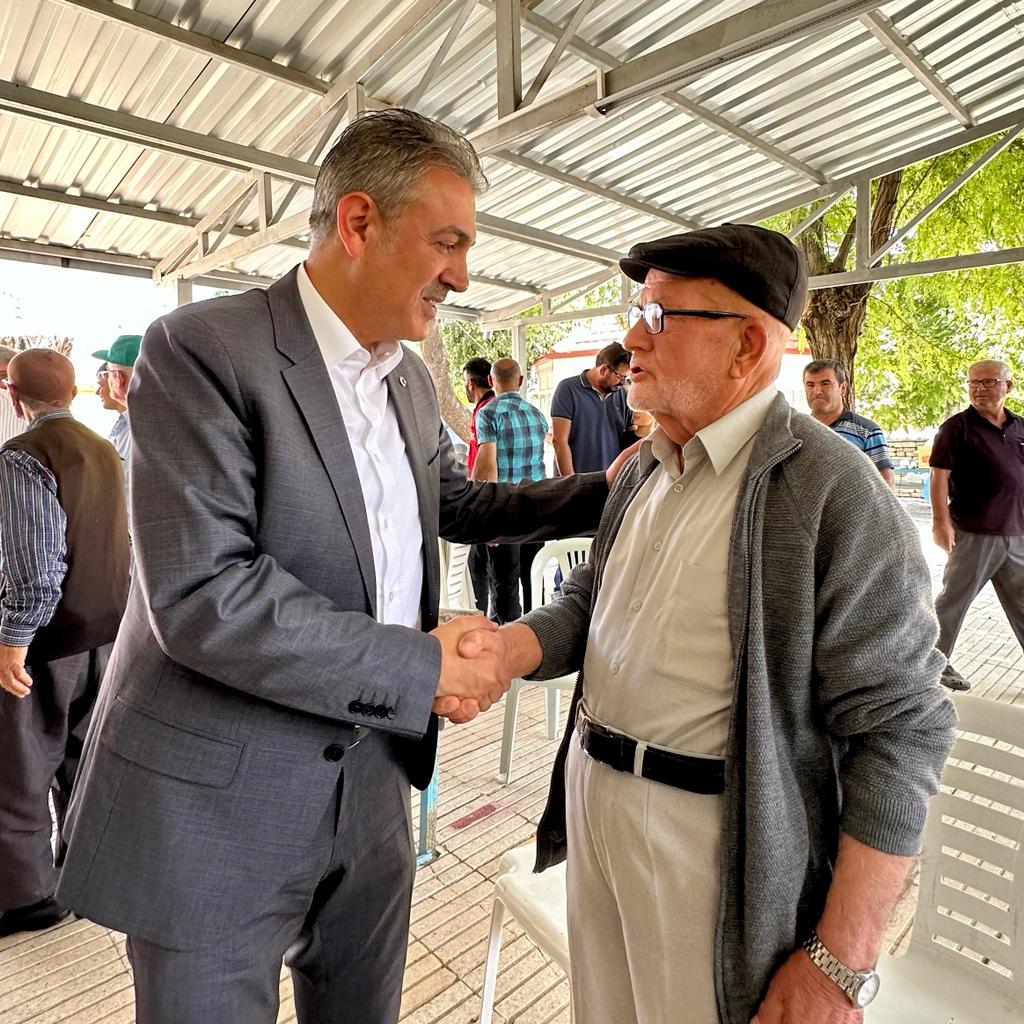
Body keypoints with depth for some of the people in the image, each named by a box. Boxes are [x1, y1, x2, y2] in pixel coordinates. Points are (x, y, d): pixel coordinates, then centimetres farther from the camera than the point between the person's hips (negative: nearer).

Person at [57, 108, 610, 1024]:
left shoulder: (409, 377, 6)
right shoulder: (202, 349, -16)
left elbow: (457, 501, 18)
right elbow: (200, 595, -24)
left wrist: (602, 493, 7)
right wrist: (423, 669, -20)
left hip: (371, 779, 7)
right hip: (217, 804, -6)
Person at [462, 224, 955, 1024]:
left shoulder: (833, 491, -17)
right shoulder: (644, 470, 6)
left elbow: (900, 732, -16)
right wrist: (503, 648, -10)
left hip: (712, 837, -6)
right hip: (592, 800, 7)